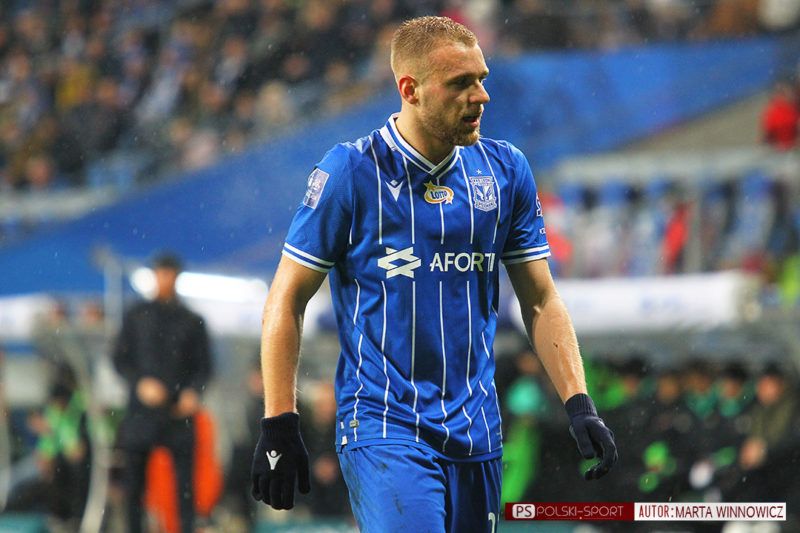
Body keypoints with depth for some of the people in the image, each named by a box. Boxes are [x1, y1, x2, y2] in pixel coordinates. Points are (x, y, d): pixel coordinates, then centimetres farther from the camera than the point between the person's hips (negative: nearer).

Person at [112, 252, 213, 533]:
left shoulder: (192, 321, 10)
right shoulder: (136, 316, 10)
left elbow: (204, 365, 10)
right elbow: (120, 359, 7)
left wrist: (193, 391, -9)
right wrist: (141, 383, -11)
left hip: (179, 411, 0)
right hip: (142, 408, 0)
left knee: (185, 483, -7)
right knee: (134, 481, -1)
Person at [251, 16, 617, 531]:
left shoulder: (506, 170, 7)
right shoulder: (350, 172, -6)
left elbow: (540, 300, 13)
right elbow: (286, 302, -2)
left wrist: (579, 406, 2)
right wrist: (279, 425, -7)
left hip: (476, 431, 5)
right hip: (383, 427, -5)